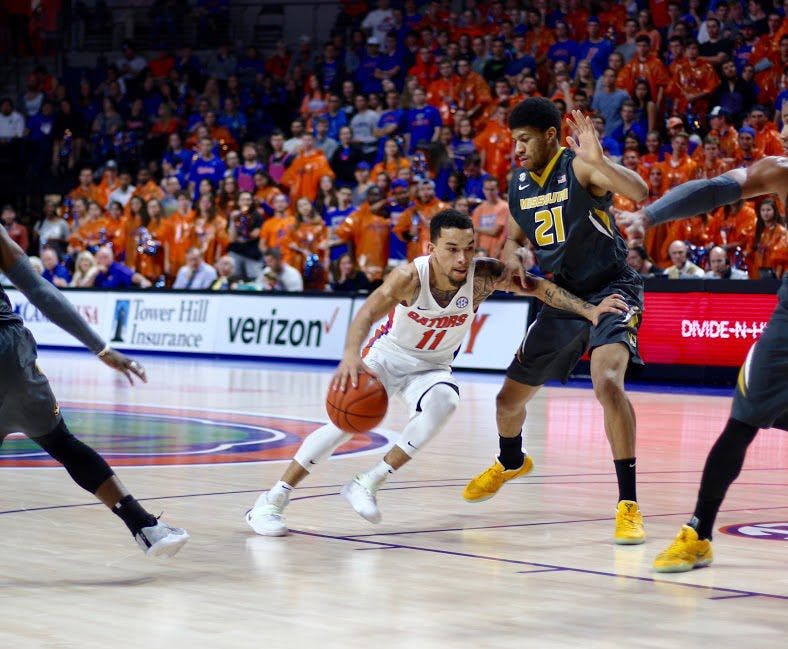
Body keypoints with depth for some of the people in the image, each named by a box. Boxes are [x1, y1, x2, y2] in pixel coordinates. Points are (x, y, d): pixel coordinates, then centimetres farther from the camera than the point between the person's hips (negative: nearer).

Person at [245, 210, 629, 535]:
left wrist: (587, 310, -26)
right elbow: (368, 313, -43)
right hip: (387, 355, -2)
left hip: (432, 367, 3)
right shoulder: (410, 276, -30)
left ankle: (368, 483, -21)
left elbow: (537, 286, -15)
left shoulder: (484, 275, -22)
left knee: (443, 403, -30)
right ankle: (273, 500, -10)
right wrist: (351, 355, -62)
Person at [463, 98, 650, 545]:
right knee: (509, 399, 13)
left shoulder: (579, 166, -17)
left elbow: (640, 192, -33)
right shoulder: (519, 183, 4)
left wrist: (598, 160, -47)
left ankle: (629, 504, -27)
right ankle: (511, 462, 49)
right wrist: (512, 260, -4)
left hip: (612, 290, -7)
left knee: (607, 382, -33)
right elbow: (515, 237, 19)